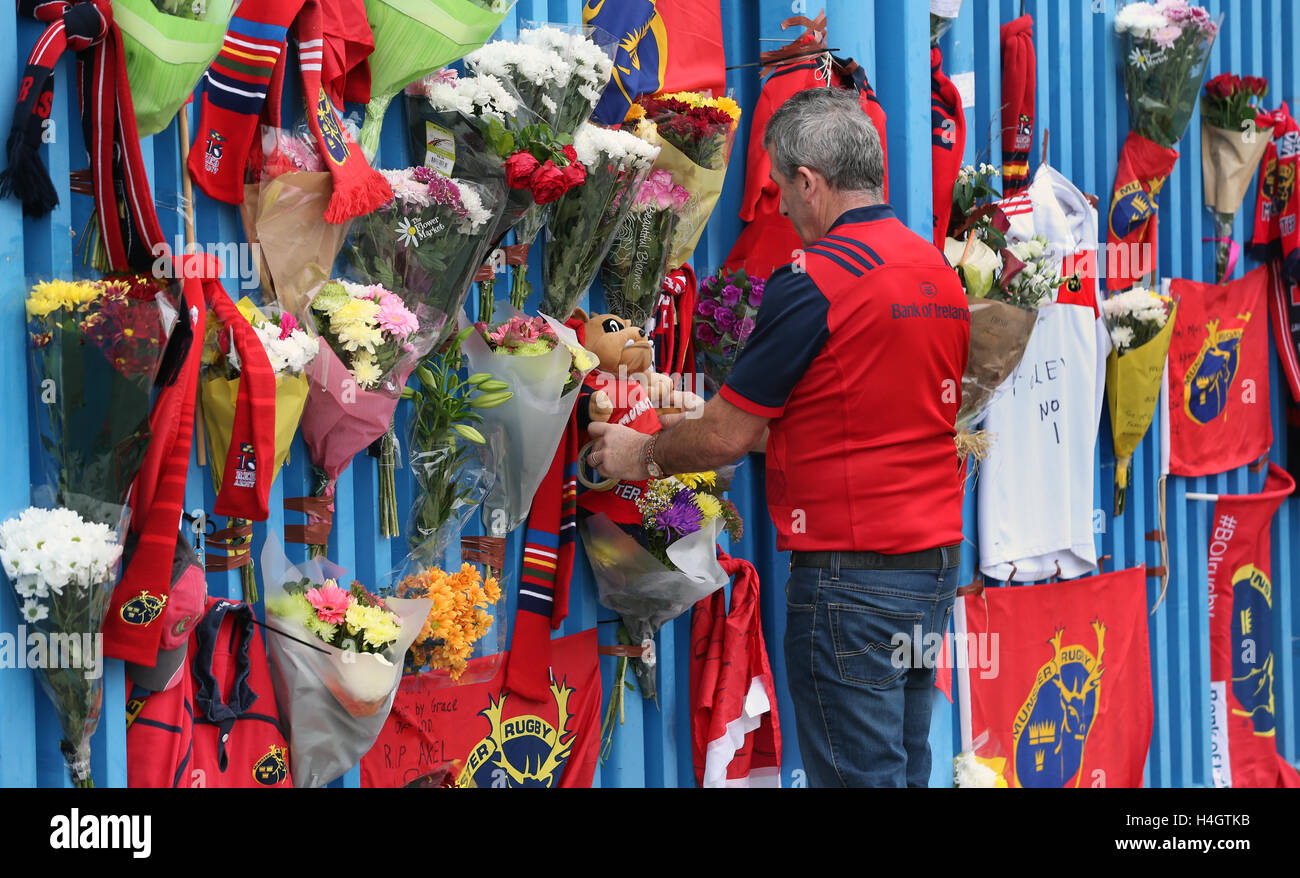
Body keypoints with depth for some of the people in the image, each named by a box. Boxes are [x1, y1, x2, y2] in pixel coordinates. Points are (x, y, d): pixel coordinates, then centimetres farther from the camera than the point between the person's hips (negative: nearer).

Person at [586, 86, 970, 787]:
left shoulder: (813, 278, -14)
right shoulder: (939, 270, 11)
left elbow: (726, 436, -9)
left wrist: (641, 455, 10)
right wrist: (758, 430, 28)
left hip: (852, 571, -9)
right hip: (934, 561, 9)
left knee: (854, 775, -3)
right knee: (904, 769, 14)